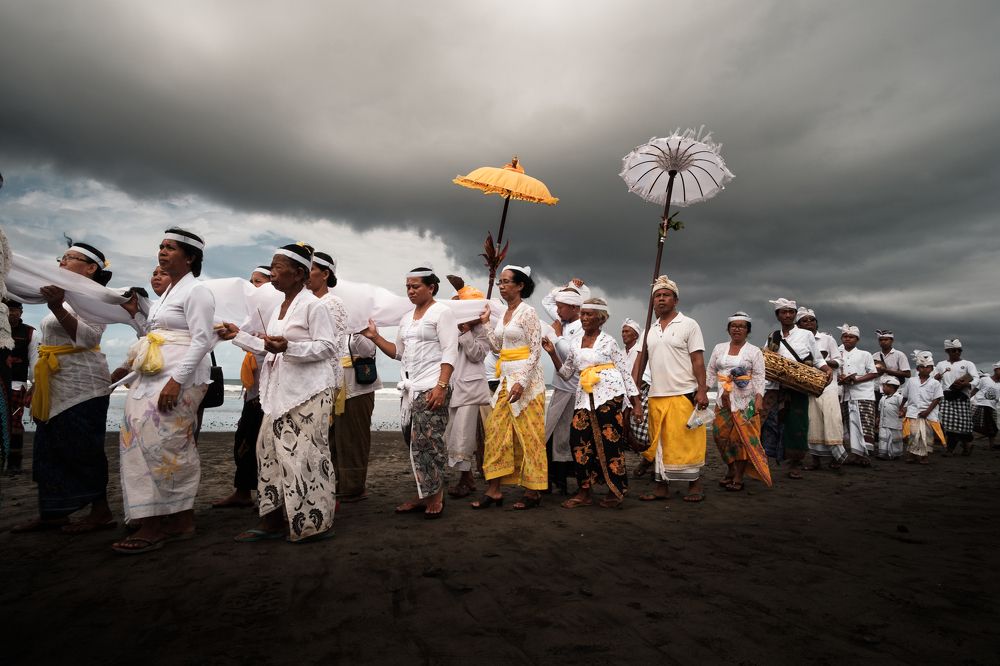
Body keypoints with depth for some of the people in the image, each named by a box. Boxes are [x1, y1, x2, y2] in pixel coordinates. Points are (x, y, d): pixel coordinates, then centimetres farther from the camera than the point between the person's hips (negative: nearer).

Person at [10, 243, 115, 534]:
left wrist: (57, 308, -34)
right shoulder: (67, 296, 20)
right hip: (56, 387, 10)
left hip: (81, 385, -10)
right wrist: (38, 386, 25)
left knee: (82, 450, -7)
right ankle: (54, 513, 17)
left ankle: (101, 512, 0)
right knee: (50, 450, 10)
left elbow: (87, 338, -22)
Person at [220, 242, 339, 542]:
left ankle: (315, 523, 6)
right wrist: (238, 335, 19)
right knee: (270, 451, 9)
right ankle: (273, 520, 19)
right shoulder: (279, 308, 17)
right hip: (280, 392, 9)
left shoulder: (313, 305, -10)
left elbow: (329, 346, -15)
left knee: (304, 455, -6)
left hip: (308, 392, -9)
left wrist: (288, 346, -24)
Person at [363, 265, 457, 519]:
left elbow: (450, 352, -12)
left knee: (427, 441, -8)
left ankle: (435, 496, 5)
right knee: (414, 441, 7)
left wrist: (441, 386, -21)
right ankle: (424, 495, 17)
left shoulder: (441, 312, -4)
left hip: (433, 387, -7)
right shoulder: (407, 317, 18)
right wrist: (375, 337, 8)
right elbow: (399, 352, 21)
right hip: (411, 387, 7)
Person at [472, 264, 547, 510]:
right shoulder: (505, 313, 15)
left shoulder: (528, 312, -8)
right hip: (506, 379, 8)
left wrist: (522, 382, -21)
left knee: (528, 435, -1)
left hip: (526, 379, -8)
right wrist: (485, 324, 13)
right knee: (495, 431, 4)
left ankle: (533, 491, 10)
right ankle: (494, 490, 10)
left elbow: (536, 350, -14)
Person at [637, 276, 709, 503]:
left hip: (684, 395, -5)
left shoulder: (689, 325, 0)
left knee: (687, 442, -1)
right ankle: (661, 486, 17)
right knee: (659, 443, 8)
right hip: (656, 396, 5)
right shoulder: (650, 330, 14)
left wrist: (702, 390, -12)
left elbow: (698, 360, -5)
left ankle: (695, 486, 12)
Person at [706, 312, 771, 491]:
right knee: (721, 435, 1)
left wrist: (759, 399, -13)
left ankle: (738, 478, 6)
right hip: (724, 400, 3)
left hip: (745, 401, -3)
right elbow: (711, 373, 12)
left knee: (741, 436, -4)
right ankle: (730, 471, 20)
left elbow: (759, 378, -3)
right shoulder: (719, 348, 11)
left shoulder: (754, 351, 2)